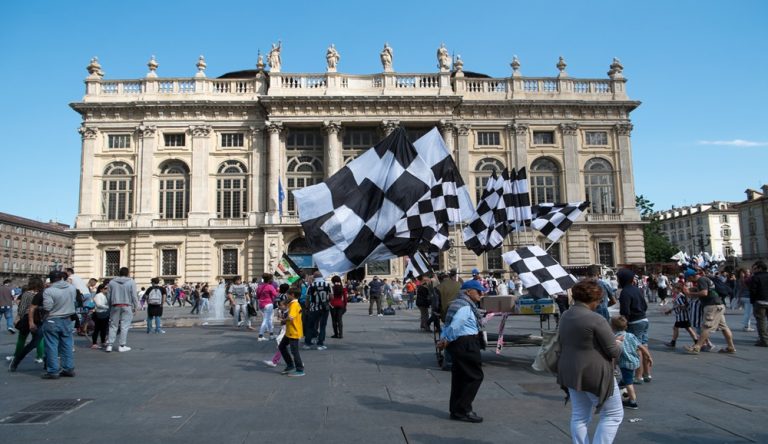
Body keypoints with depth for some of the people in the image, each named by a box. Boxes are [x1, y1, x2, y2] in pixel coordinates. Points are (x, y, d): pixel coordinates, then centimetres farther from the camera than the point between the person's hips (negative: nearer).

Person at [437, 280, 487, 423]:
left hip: (458, 343, 11)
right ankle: (463, 410, 0)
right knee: (475, 376, -3)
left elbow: (447, 324, 13)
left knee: (459, 376, 15)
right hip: (467, 344, -11)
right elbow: (454, 326, -25)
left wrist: (443, 339, 1)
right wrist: (447, 341, -11)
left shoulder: (458, 303, 17)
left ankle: (456, 410, 23)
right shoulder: (465, 307, -17)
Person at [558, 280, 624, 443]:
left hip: (570, 373, 8)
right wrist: (618, 343, 9)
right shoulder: (596, 319, -18)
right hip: (595, 375, -8)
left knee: (579, 416, 15)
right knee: (613, 415, 8)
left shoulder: (565, 316, 6)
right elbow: (614, 351, -13)